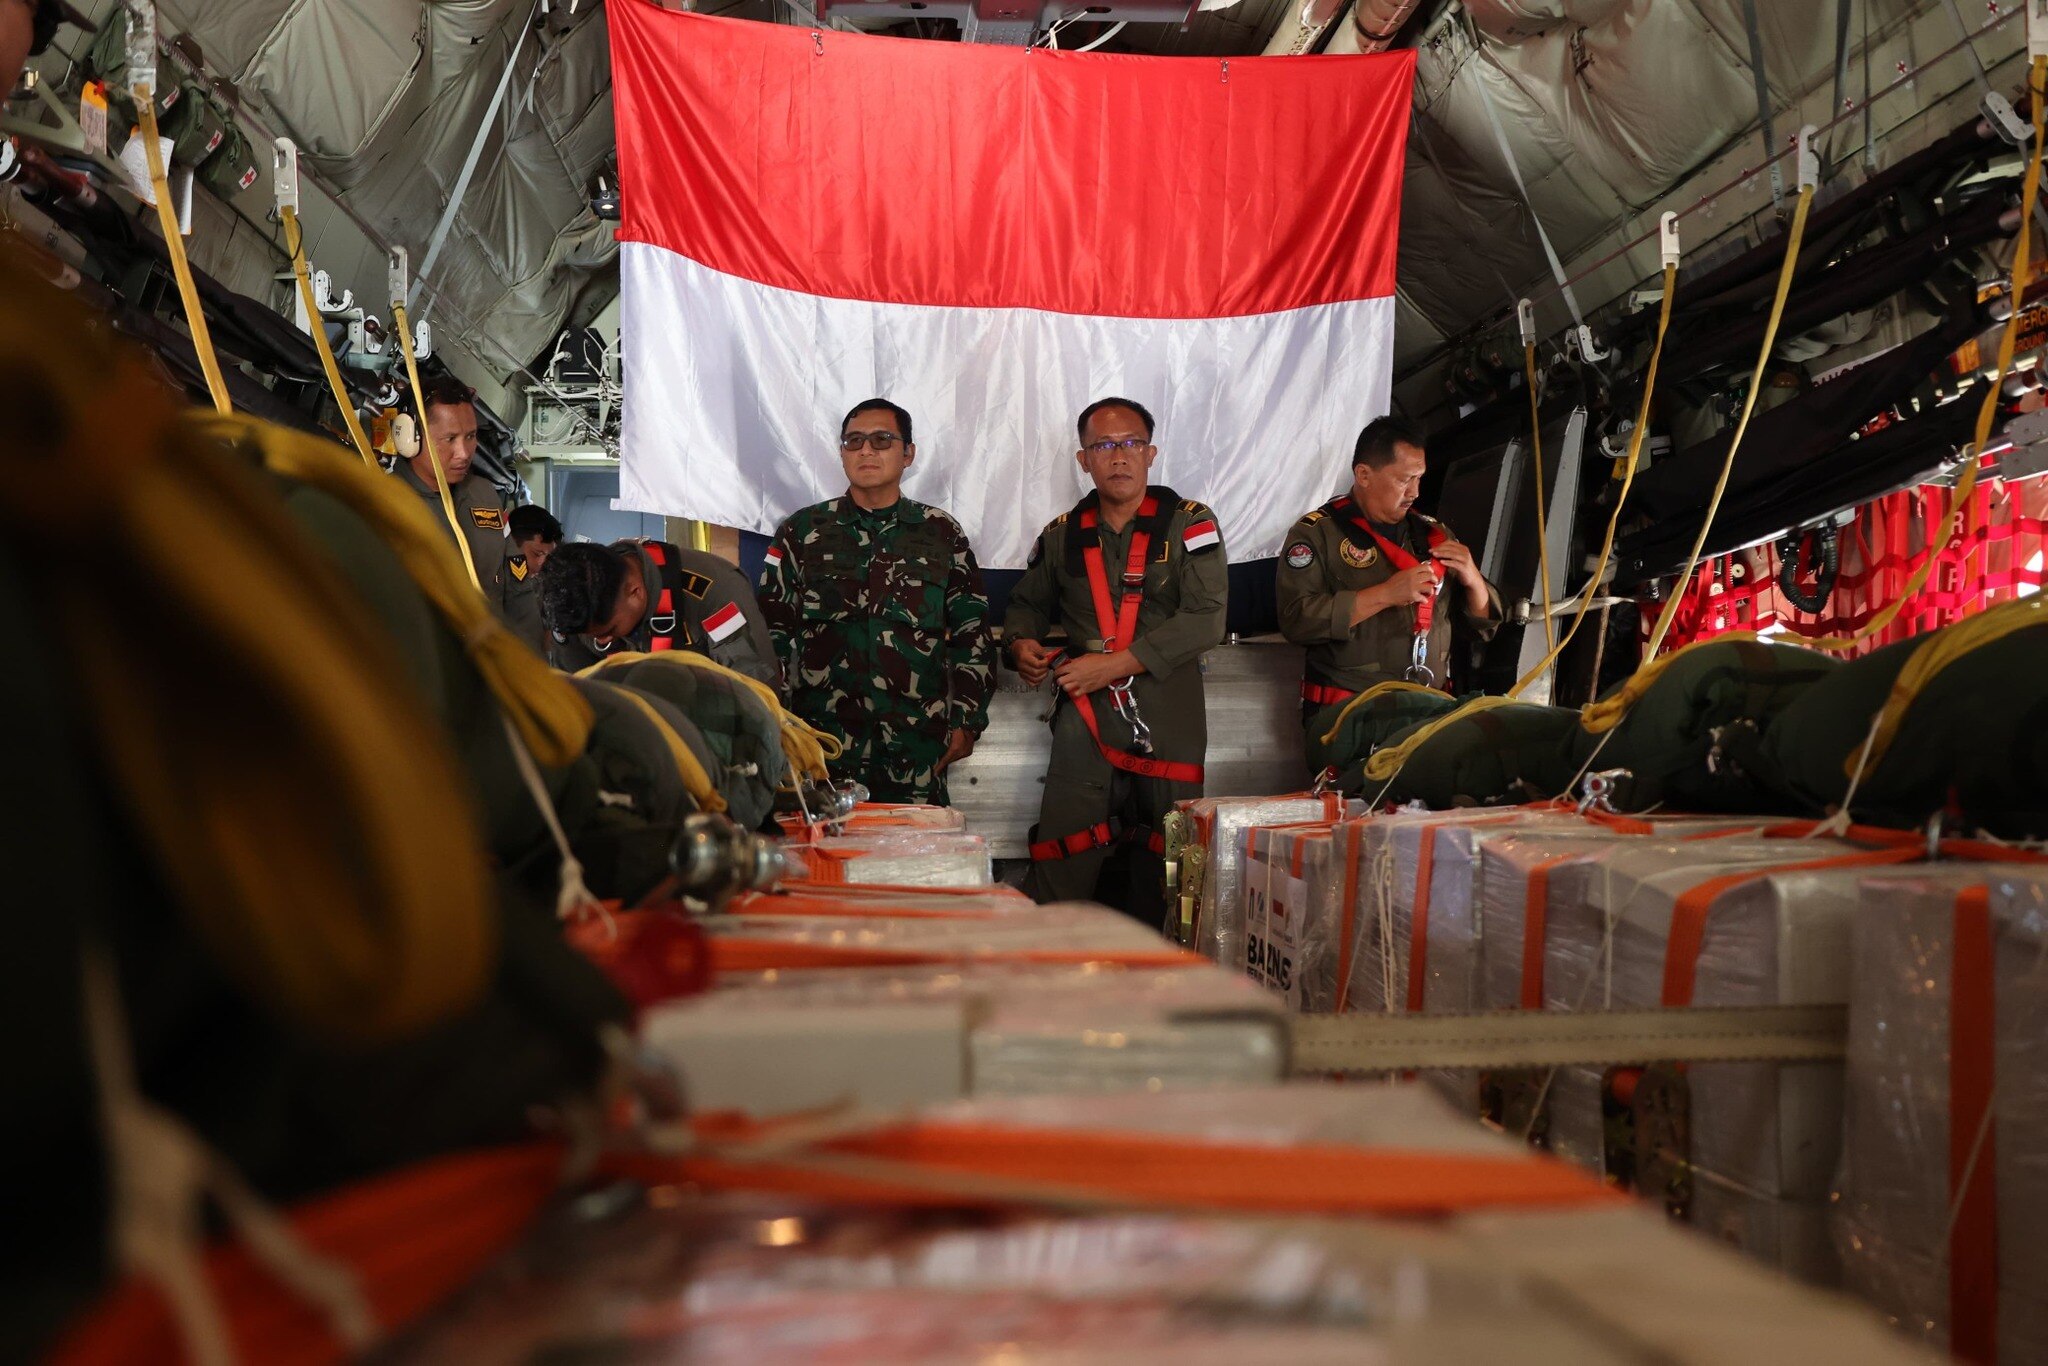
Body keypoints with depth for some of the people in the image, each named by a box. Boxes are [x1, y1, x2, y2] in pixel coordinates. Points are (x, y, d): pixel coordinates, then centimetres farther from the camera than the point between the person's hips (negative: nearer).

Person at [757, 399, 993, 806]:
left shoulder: (942, 535, 11)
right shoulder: (801, 533, 9)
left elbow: (972, 634, 12)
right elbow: (771, 633, 10)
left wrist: (966, 722, 4)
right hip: (823, 744, 0)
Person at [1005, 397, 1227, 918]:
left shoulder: (1189, 524, 1)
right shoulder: (1062, 535, 12)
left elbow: (1205, 618, -10)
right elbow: (1027, 602, 28)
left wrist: (1114, 664, -15)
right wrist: (1021, 644, 4)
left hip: (1169, 721, -2)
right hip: (1086, 717, 2)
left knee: (1167, 875, 4)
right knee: (1060, 873, -5)